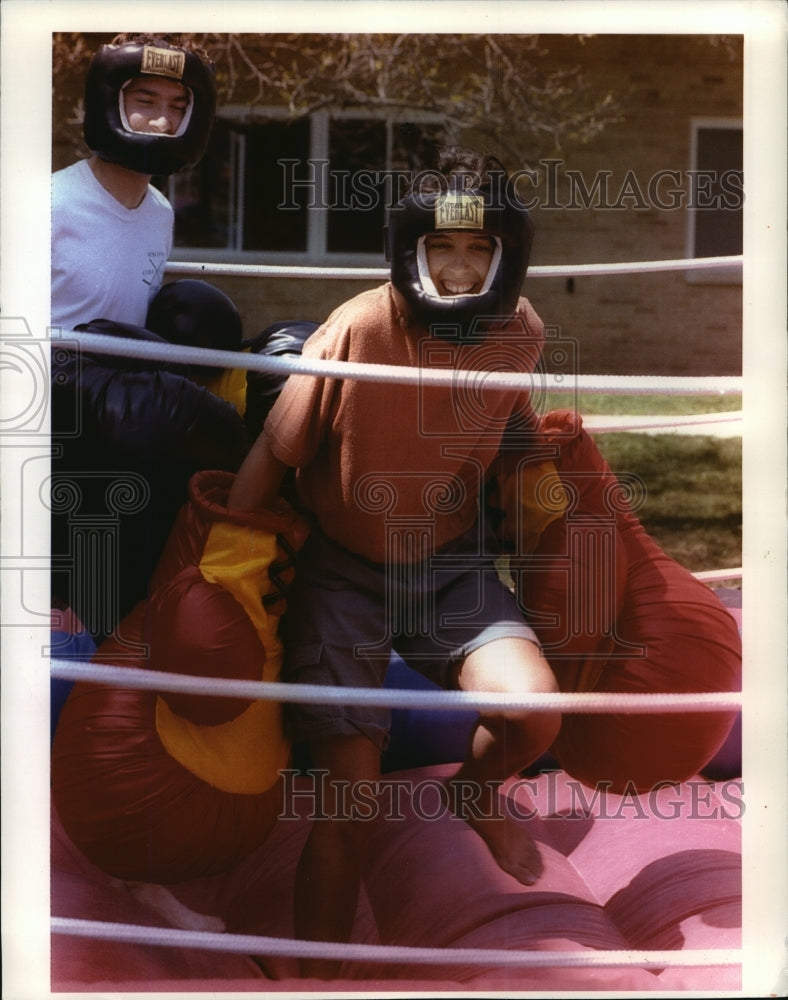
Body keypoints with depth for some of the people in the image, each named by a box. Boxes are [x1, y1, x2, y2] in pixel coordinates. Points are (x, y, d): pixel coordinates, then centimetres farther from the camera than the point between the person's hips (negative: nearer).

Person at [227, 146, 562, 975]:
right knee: (351, 798, -10)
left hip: (450, 562, 3)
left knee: (533, 715, -22)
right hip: (340, 571, -3)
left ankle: (473, 791, 16)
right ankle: (318, 974, 10)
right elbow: (272, 459, -12)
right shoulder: (353, 336, -24)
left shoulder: (520, 333, -10)